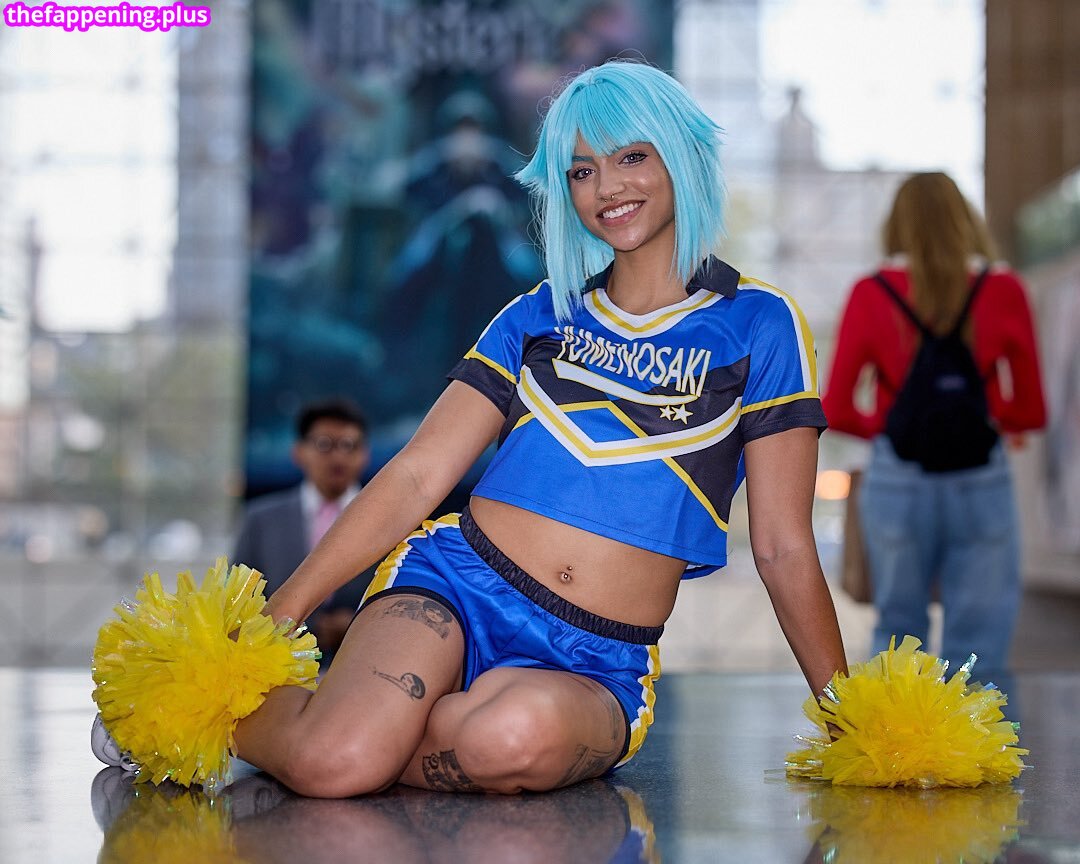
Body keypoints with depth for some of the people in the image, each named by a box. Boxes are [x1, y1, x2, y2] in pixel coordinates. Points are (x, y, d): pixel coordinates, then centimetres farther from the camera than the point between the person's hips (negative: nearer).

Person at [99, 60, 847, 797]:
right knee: (336, 757, -32)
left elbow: (783, 546, 7)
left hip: (598, 665, -1)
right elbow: (417, 475, 8)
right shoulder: (535, 319, 14)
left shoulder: (759, 325, 6)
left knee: (517, 735, -39)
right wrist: (280, 610, -1)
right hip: (459, 581, 1)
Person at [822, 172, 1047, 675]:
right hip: (982, 482, -1)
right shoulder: (1003, 290, -2)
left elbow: (837, 411, -1)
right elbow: (1031, 411, 4)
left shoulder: (871, 294, -1)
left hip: (897, 478, 1)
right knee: (978, 648, 5)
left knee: (898, 629, 18)